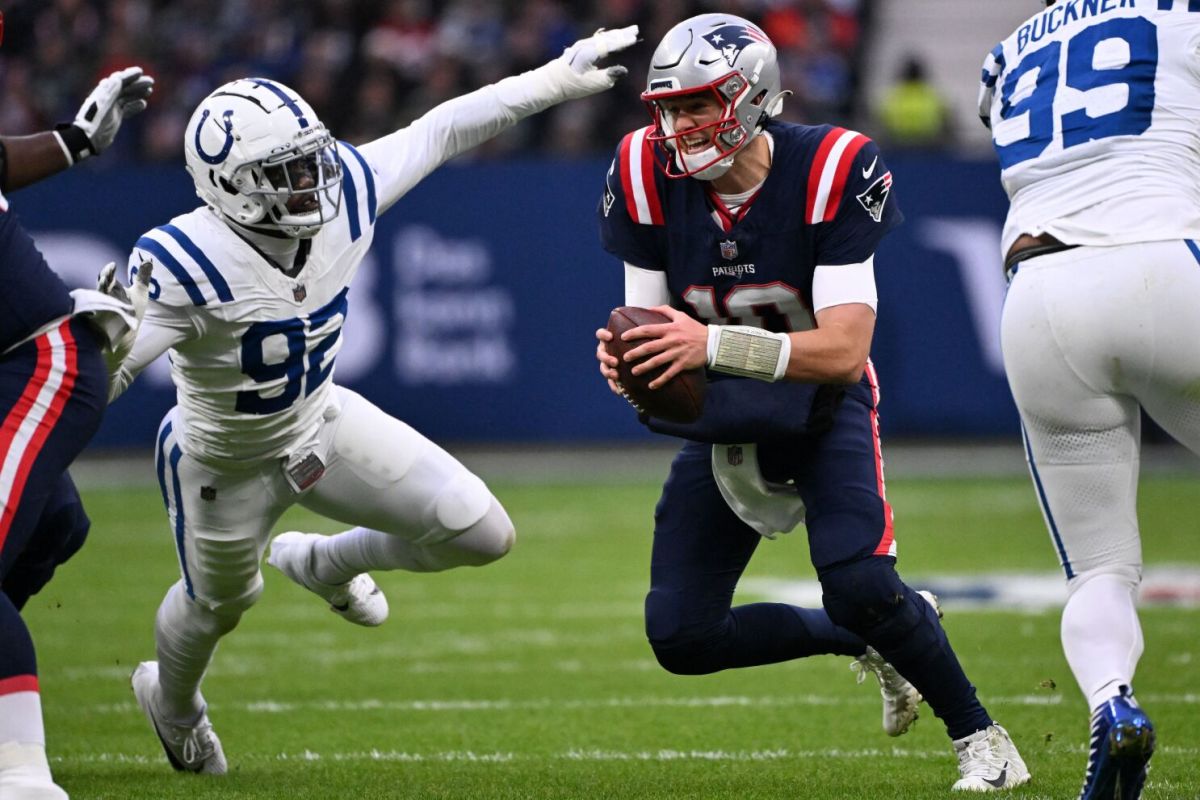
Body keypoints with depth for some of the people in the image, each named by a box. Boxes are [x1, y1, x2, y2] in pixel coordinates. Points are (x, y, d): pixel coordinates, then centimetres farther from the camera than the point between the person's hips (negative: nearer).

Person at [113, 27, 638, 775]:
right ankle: (171, 698, 62)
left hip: (320, 423, 5)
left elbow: (441, 131, -7)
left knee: (483, 534, -2)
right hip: (225, 462, -5)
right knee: (218, 604, 23)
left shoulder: (344, 192, -22)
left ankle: (325, 563, 28)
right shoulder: (183, 265, -38)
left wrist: (560, 78, -5)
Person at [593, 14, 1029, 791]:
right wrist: (626, 365, -35)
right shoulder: (648, 178, -16)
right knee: (681, 638, -2)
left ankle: (980, 737, -3)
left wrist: (712, 345, -46)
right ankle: (870, 639, 20)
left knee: (859, 586, -27)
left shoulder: (833, 171, -26)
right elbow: (658, 333, -9)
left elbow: (845, 349, -32)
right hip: (722, 417, 4)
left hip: (823, 405, -4)